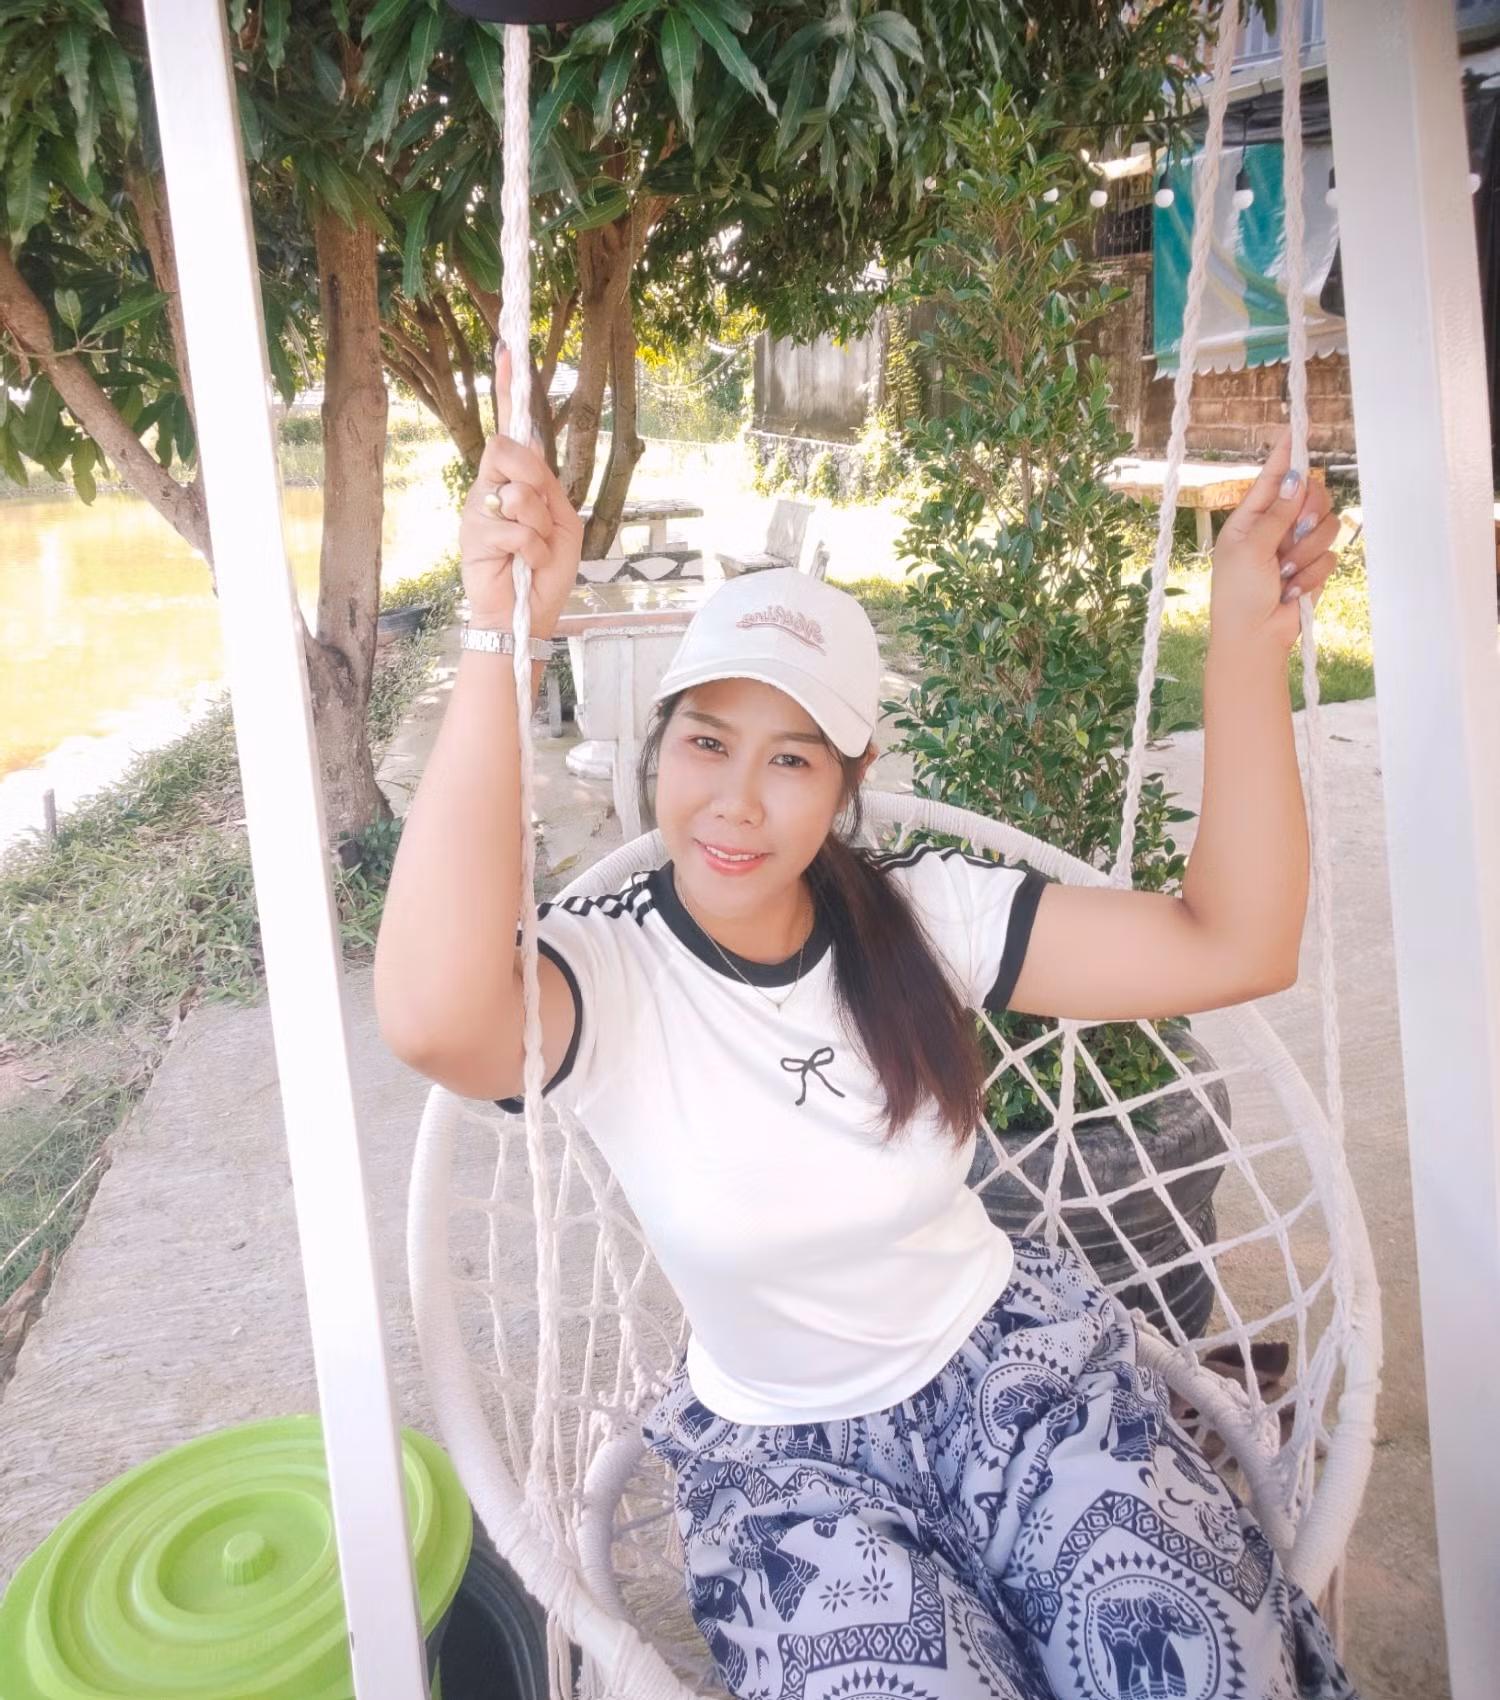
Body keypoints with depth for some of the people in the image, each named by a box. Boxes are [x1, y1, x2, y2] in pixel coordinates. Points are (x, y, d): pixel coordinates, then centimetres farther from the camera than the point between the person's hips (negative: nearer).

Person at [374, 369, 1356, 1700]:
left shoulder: (924, 917, -10)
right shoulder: (609, 973, -19)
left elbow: (1234, 946, -14)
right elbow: (435, 1018, -43)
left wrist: (1249, 639, -21)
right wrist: (498, 643, -45)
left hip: (1008, 1358, 2)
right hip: (782, 1453, -1)